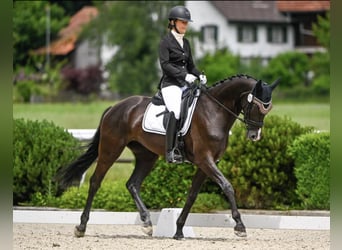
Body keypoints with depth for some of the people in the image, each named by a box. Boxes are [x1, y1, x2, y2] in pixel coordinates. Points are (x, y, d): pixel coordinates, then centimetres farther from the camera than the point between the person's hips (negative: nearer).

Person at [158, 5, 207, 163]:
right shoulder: (166, 42, -2)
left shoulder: (185, 43, 19)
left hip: (185, 85, 8)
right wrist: (184, 75, -22)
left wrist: (199, 75, 2)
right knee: (176, 111, -28)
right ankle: (170, 152, -30)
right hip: (170, 84, -8)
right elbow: (165, 64, -13)